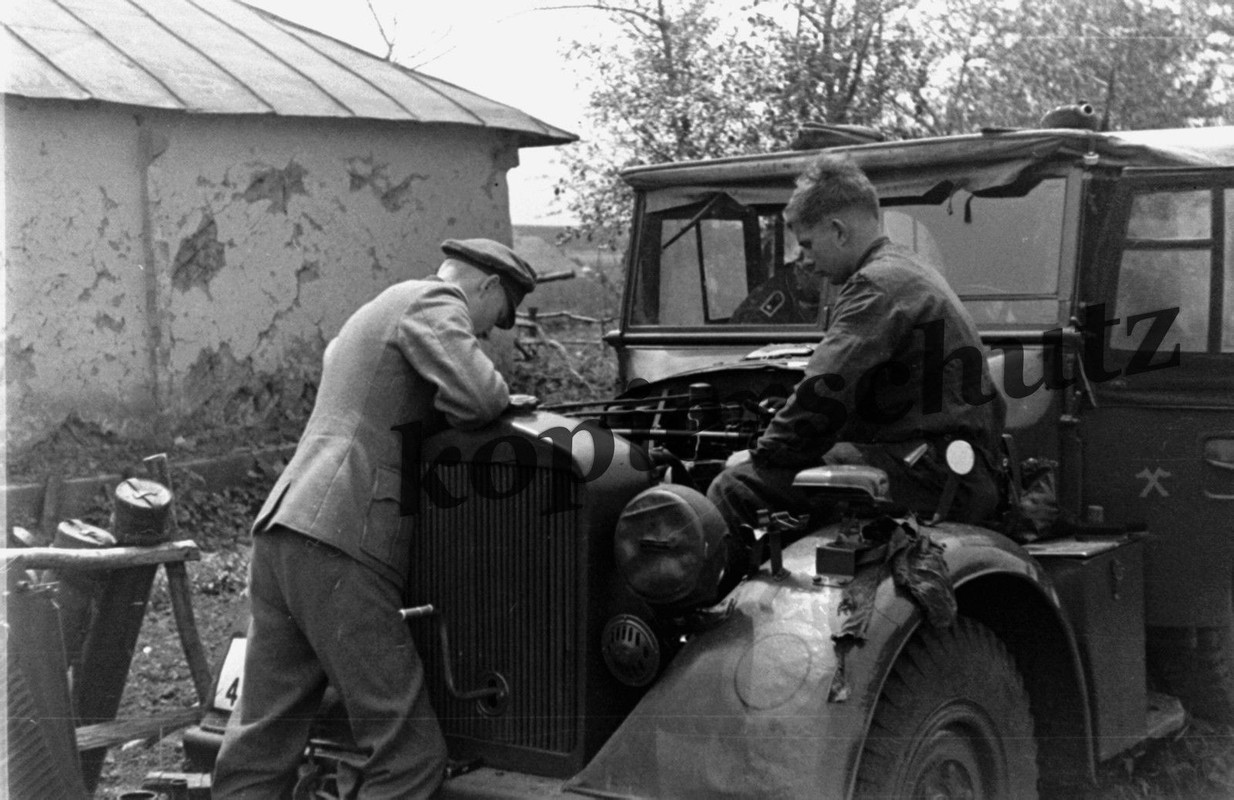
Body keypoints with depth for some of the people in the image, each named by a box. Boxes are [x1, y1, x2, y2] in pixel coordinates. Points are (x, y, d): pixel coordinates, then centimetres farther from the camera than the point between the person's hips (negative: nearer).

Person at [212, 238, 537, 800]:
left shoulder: (371, 312, 29)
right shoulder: (434, 301, 0)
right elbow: (476, 397, -16)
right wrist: (502, 394, 7)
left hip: (280, 530, 10)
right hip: (340, 547, -10)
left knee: (258, 751, 9)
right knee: (409, 753, -7)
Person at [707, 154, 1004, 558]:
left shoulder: (877, 284, -10)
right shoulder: (911, 273, 24)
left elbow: (826, 392, -17)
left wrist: (762, 453, -3)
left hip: (932, 476, -11)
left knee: (735, 490, -21)